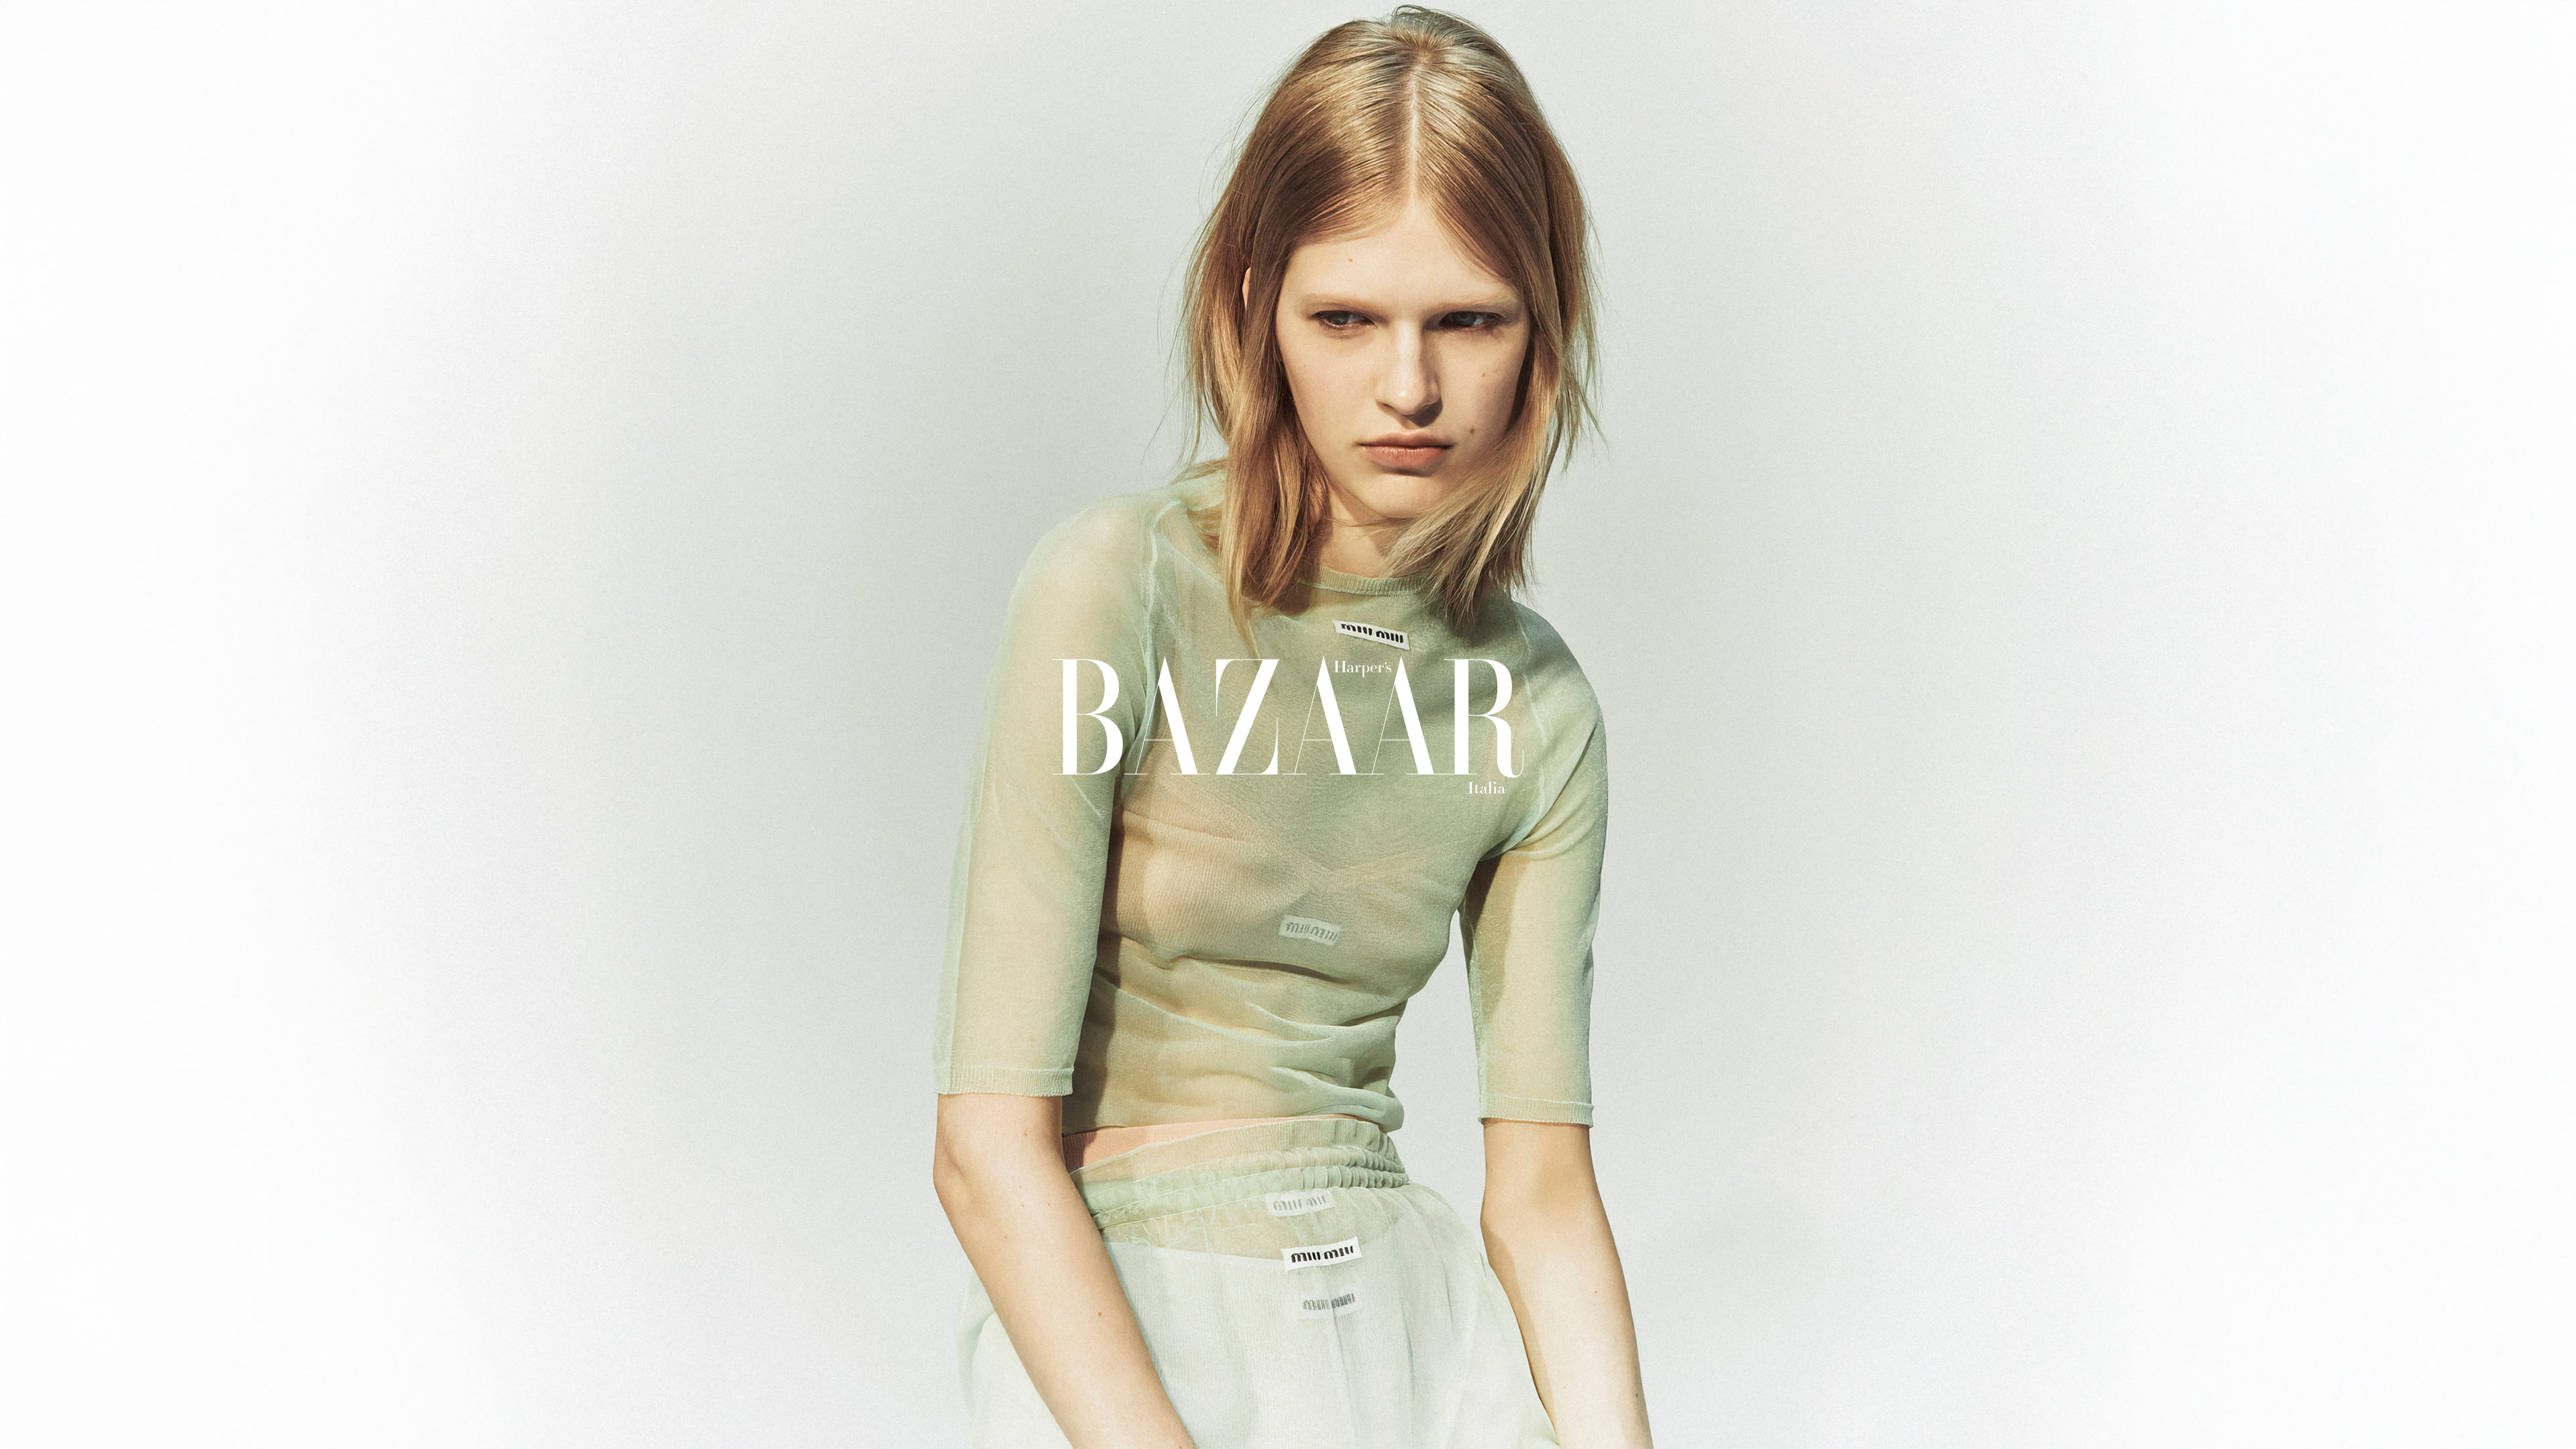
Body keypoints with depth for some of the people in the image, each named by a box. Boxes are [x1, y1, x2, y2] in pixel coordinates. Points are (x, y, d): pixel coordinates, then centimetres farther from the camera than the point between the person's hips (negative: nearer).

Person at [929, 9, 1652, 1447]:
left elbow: (1544, 1189, 4)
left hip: (1409, 1312, 4)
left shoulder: (1540, 708, 4)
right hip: (1110, 1328, -4)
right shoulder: (1119, 590, -10)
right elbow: (991, 1148, -13)